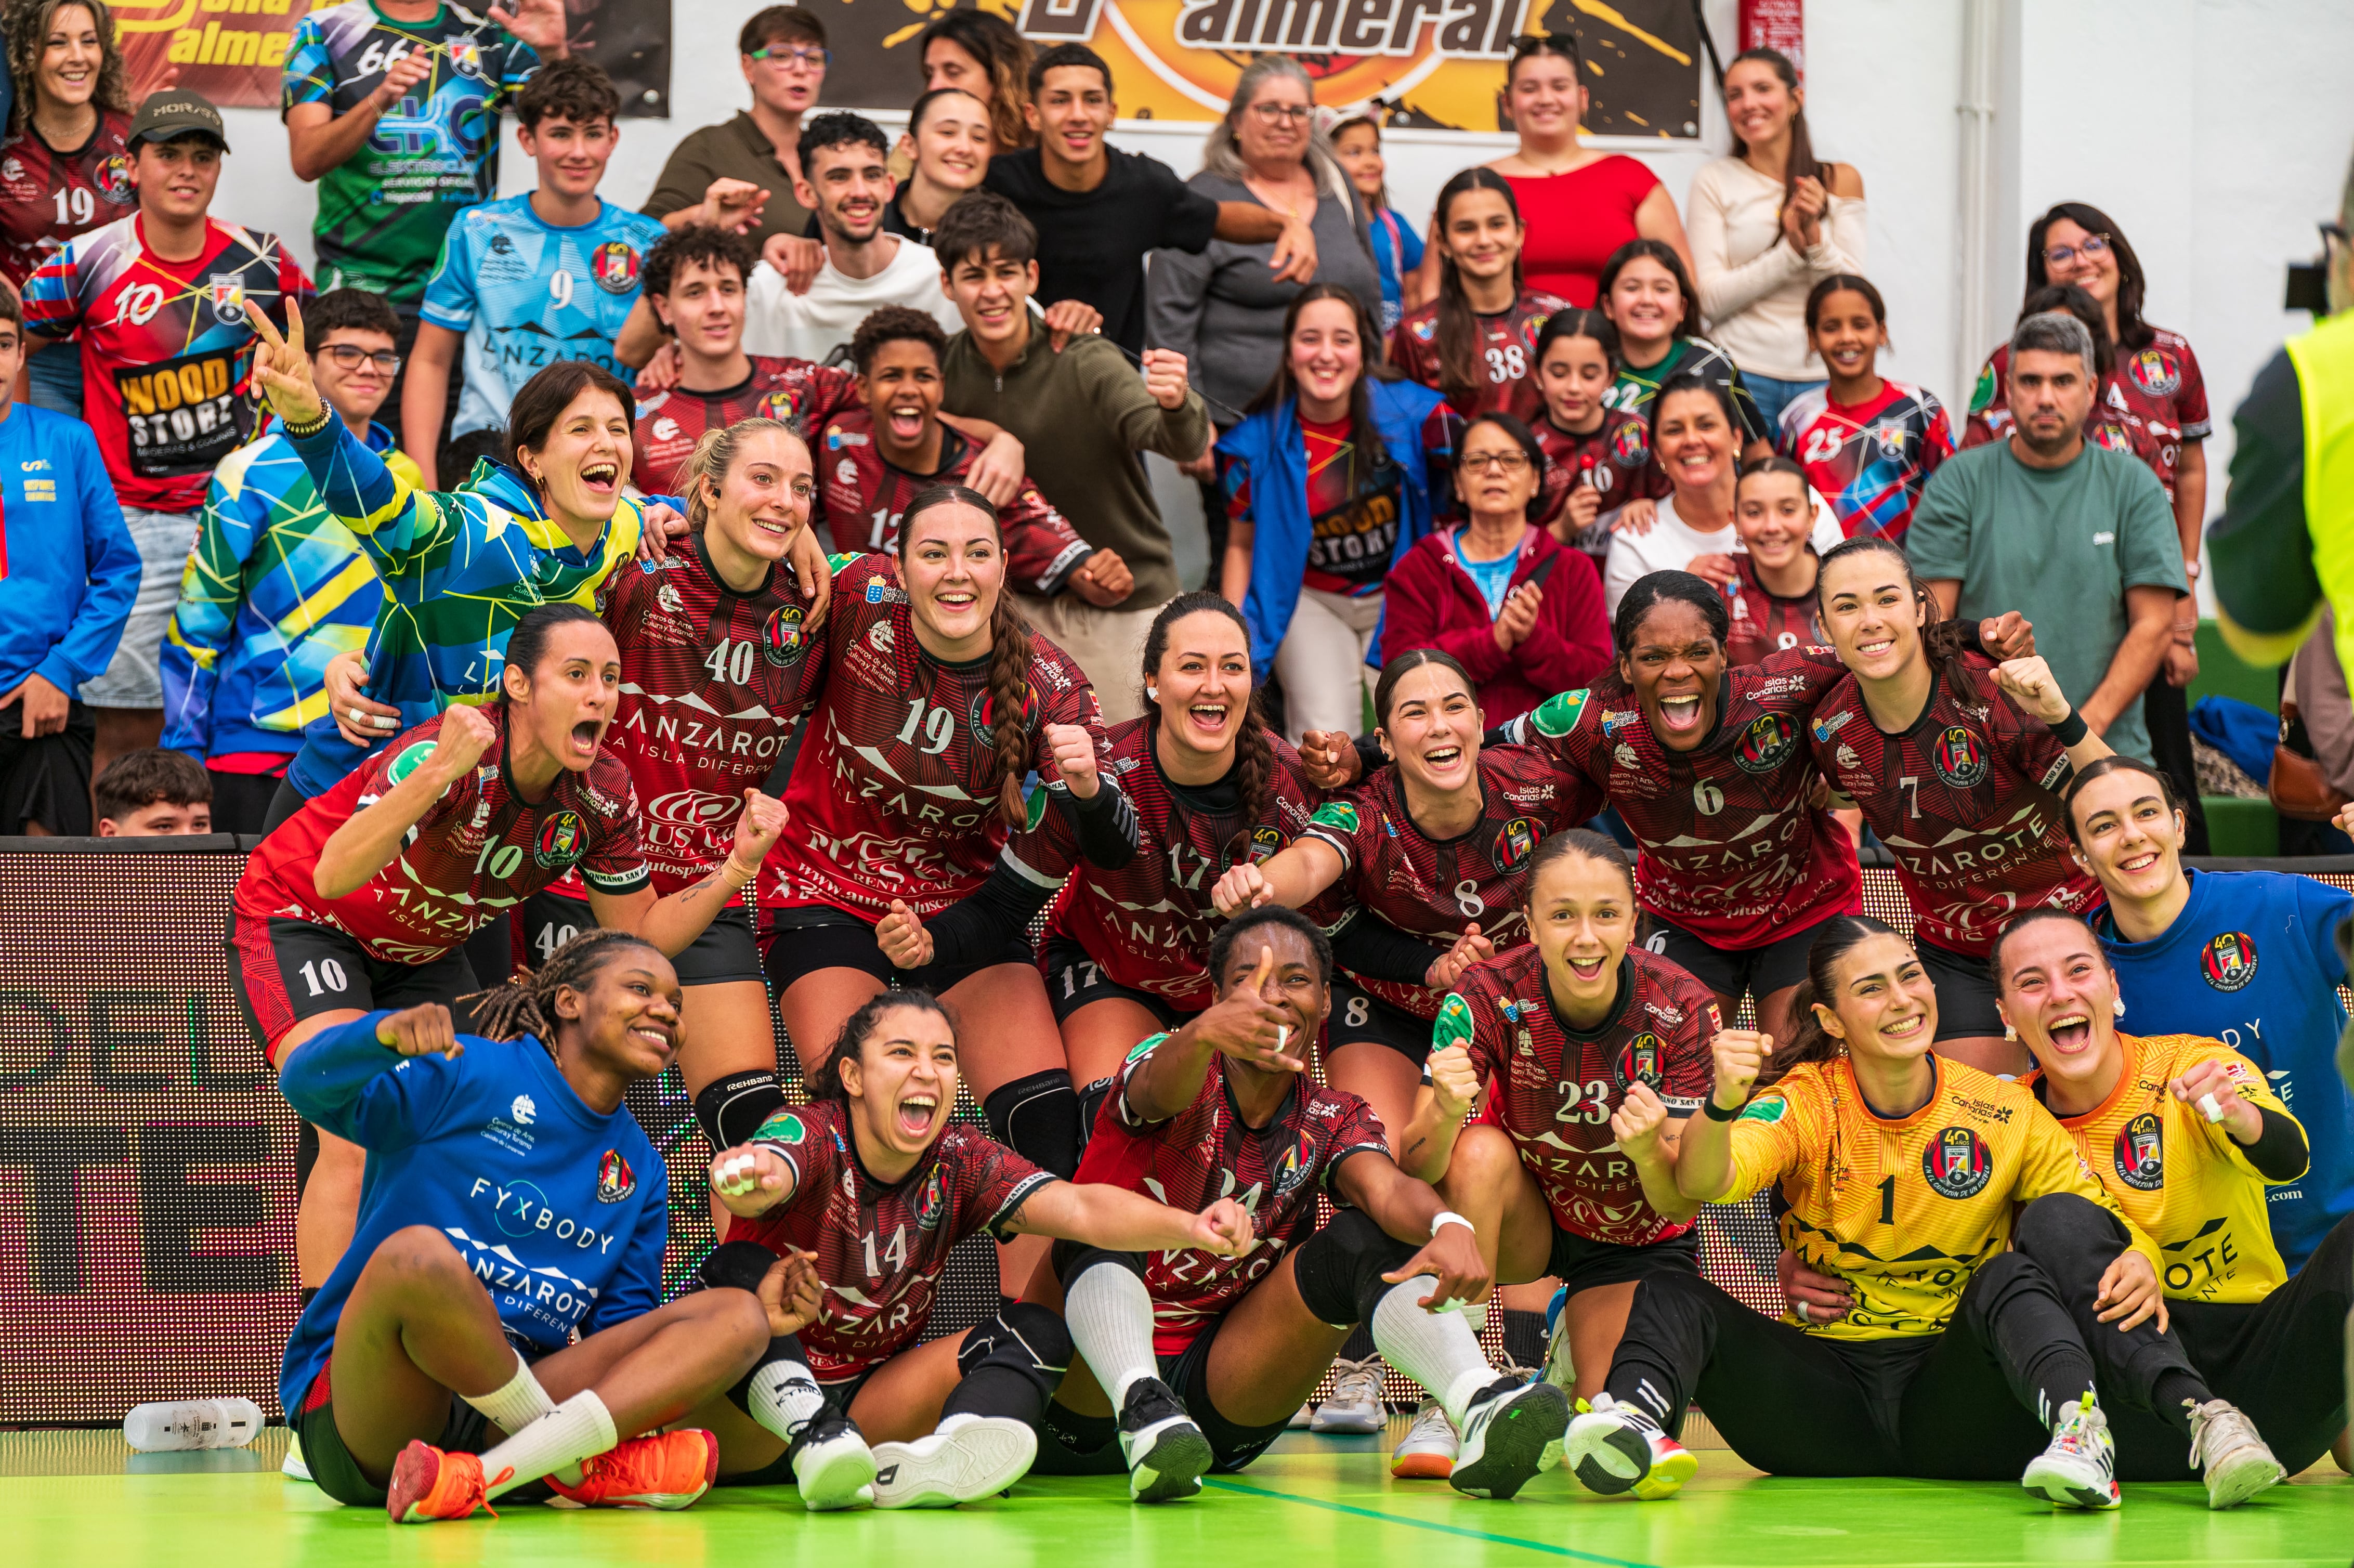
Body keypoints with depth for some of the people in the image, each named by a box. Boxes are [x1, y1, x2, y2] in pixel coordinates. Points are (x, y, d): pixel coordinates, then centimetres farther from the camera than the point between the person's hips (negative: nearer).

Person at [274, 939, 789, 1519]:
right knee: (417, 1253, -37)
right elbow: (308, 1088, -13)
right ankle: (585, 1469, -19)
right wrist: (385, 1034, -35)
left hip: (502, 1416, 6)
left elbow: (618, 1335, 17)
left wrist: (749, 1318, 0)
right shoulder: (469, 1075, -1)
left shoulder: (640, 1169, 19)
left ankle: (482, 1475, -30)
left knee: (736, 1315, -11)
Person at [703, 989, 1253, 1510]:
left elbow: (1079, 1209, -19)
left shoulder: (960, 1162, -2)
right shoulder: (811, 1134, -14)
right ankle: (814, 1438, -51)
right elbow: (772, 1178, -40)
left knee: (1036, 1329, -16)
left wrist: (1191, 1227, -38)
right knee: (741, 1270, -30)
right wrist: (747, 1179, -66)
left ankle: (936, 1460, -47)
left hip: (869, 1404, 4)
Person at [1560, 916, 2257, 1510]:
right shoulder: (1805, 1103, -3)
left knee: (2011, 1275, -28)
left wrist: (2138, 1260, -23)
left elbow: (2110, 1218, 3)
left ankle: (2078, 1432, -52)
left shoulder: (2007, 1115, 0)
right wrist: (1722, 1105, -44)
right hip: (1829, 1393, 1)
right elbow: (1702, 1183, -21)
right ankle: (1638, 1426, -49)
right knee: (1675, 1295, -21)